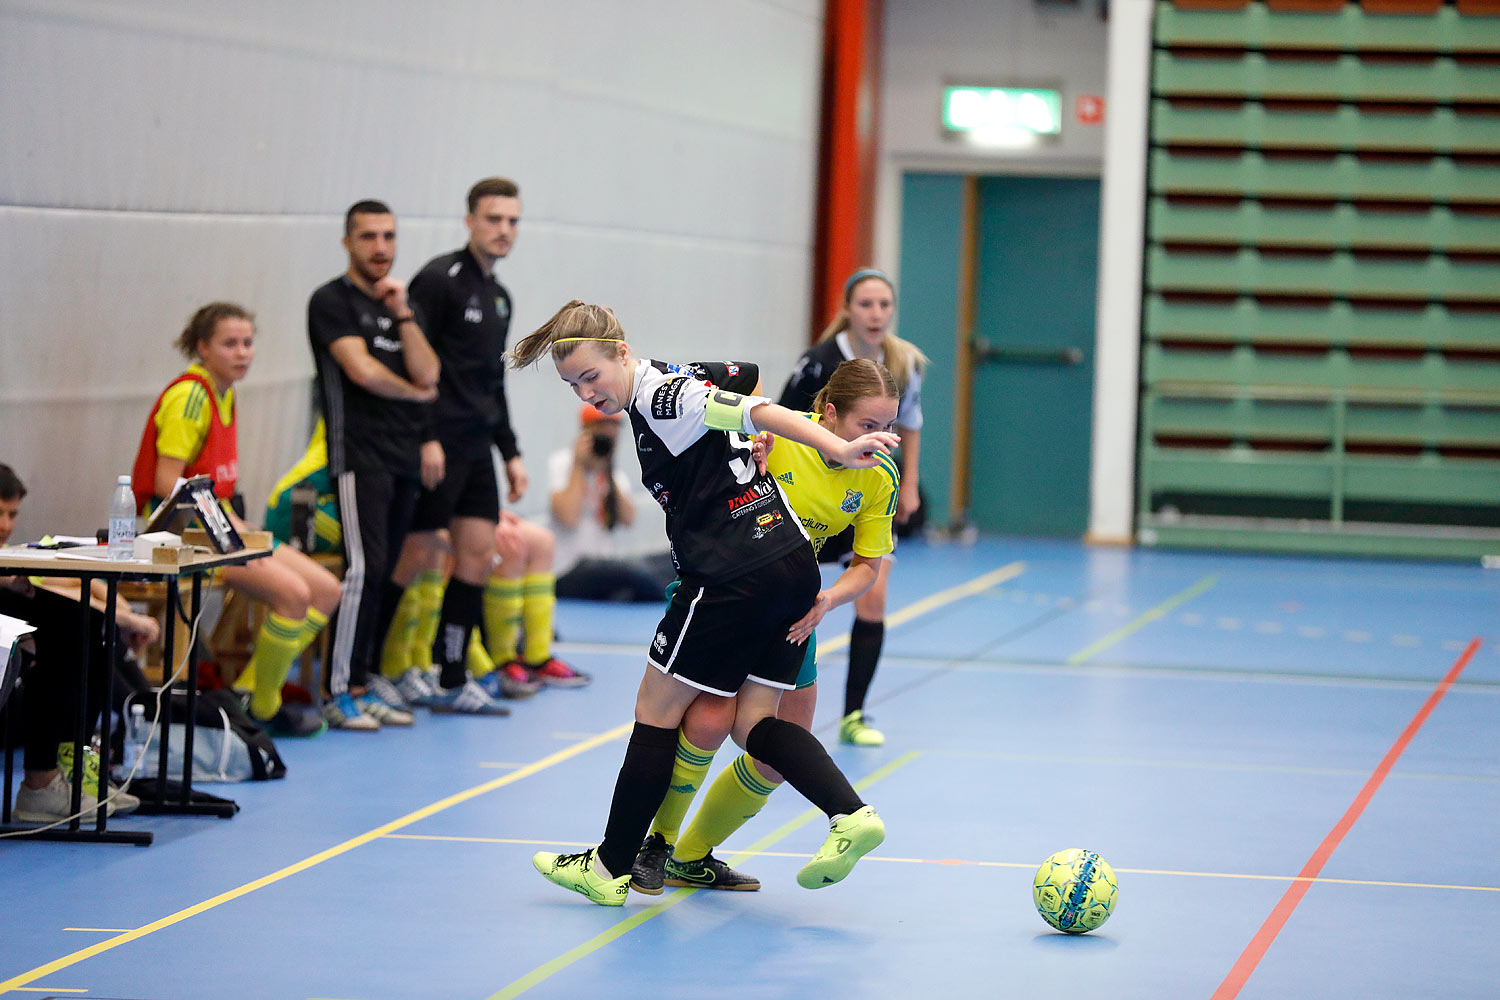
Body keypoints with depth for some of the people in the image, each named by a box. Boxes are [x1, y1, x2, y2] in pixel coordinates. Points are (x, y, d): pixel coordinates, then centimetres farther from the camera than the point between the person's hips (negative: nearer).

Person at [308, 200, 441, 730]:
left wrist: (403, 313, -2)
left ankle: (364, 681, 12)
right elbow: (362, 370, -11)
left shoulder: (402, 304, 20)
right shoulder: (332, 301, 0)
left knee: (396, 575, 4)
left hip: (407, 456, 7)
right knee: (365, 569, -16)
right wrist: (416, 393, 4)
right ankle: (339, 692, -11)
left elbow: (427, 374, 6)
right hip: (360, 453, -7)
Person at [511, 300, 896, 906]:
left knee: (657, 711, 3)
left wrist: (838, 450, -32)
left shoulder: (662, 397, -13)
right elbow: (744, 376, 32)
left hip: (734, 577, -10)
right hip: (792, 569, 10)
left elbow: (761, 412, -22)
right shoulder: (667, 386, 16)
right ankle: (851, 815, -9)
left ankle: (610, 867, 12)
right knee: (754, 722, 10)